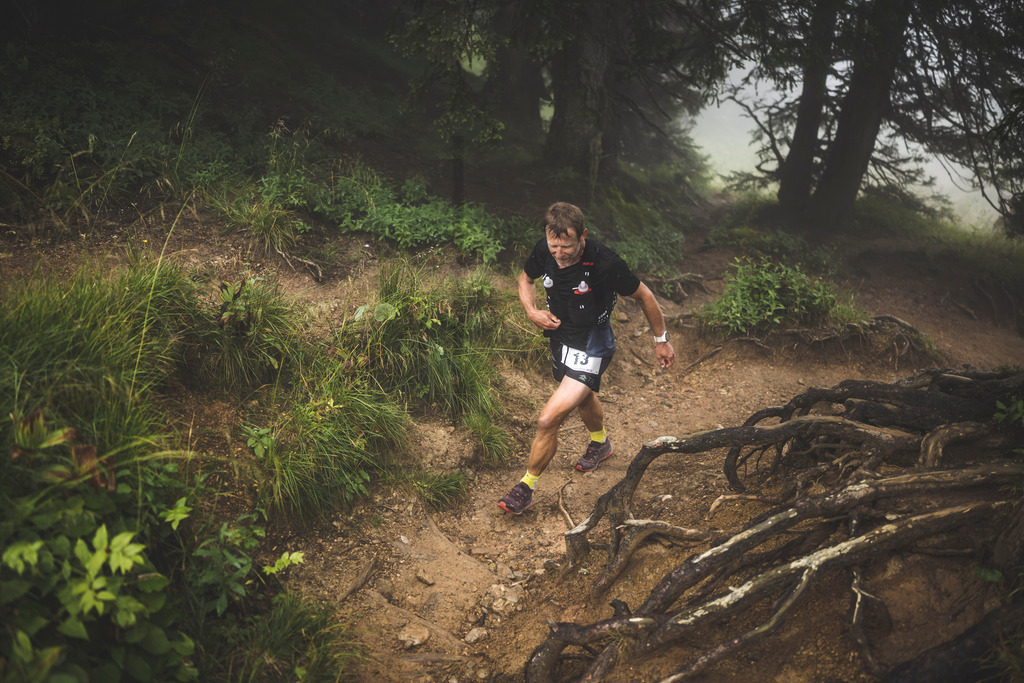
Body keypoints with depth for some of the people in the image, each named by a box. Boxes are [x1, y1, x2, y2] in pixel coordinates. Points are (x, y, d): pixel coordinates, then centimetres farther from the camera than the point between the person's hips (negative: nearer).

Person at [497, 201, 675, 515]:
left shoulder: (604, 263, -30)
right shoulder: (544, 251, -14)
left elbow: (644, 296, -14)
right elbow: (526, 278, 8)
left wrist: (661, 340, -3)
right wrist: (532, 312, -12)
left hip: (591, 349, -7)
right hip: (561, 339, 7)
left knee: (548, 420, -16)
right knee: (583, 397, 33)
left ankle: (526, 487, 6)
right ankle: (600, 443, 64)